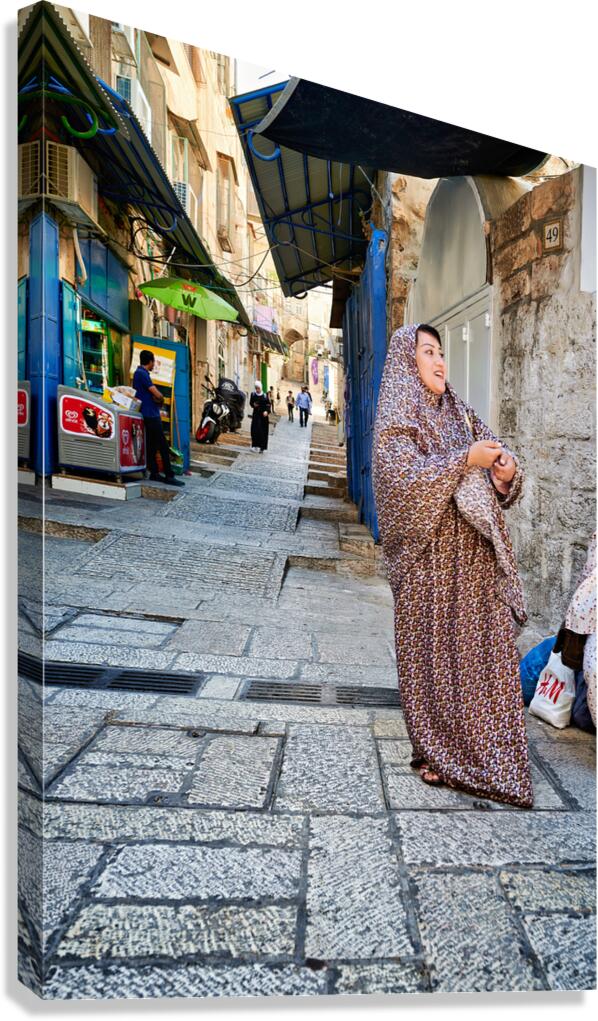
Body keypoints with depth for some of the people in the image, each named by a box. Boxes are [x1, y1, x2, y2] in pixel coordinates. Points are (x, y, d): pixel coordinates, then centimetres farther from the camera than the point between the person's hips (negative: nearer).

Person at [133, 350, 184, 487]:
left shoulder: (139, 372, 18)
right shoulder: (142, 373, -14)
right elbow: (158, 395, -18)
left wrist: (157, 397, -1)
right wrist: (161, 397, 3)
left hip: (149, 415, 10)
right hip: (151, 414, -10)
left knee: (152, 445, 12)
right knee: (163, 445, -9)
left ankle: (154, 473, 16)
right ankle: (169, 476, -9)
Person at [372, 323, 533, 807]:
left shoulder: (459, 411, 16)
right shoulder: (396, 417, -4)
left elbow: (496, 450, 14)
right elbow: (402, 477, -18)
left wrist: (506, 472, -8)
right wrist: (464, 461, -20)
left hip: (476, 552, 6)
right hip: (430, 554, -6)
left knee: (484, 642, 8)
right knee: (433, 647, 2)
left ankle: (485, 748, 22)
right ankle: (436, 752, 18)